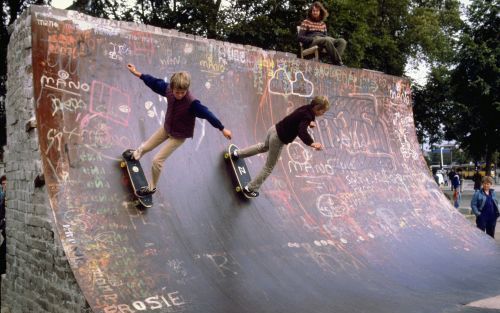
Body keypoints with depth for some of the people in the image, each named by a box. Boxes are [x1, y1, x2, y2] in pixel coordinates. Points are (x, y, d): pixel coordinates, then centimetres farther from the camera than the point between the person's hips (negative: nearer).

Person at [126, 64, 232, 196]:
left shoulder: (192, 102, -37)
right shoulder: (169, 90, -20)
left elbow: (207, 114, -36)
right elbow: (155, 83, -5)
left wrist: (222, 129, -36)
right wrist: (138, 74, 3)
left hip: (179, 136, -6)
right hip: (166, 128, 6)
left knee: (157, 160, -4)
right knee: (145, 147, 24)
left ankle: (152, 188, 22)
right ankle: (137, 153, 64)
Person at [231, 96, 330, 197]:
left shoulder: (306, 108, 1)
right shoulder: (307, 116, -25)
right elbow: (302, 132, -41)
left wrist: (308, 123, 6)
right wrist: (311, 143, -50)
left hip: (275, 129, 9)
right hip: (278, 139, -9)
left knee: (264, 147, 39)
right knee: (269, 167, 8)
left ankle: (237, 153, 52)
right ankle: (250, 188, 17)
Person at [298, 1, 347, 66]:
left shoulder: (323, 24, 26)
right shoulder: (306, 22, 11)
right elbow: (300, 37, 2)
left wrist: (327, 37, 1)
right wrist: (313, 39, -13)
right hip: (312, 42, -5)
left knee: (342, 41, -22)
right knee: (327, 40, -38)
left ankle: (334, 62, -40)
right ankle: (339, 63, -37)